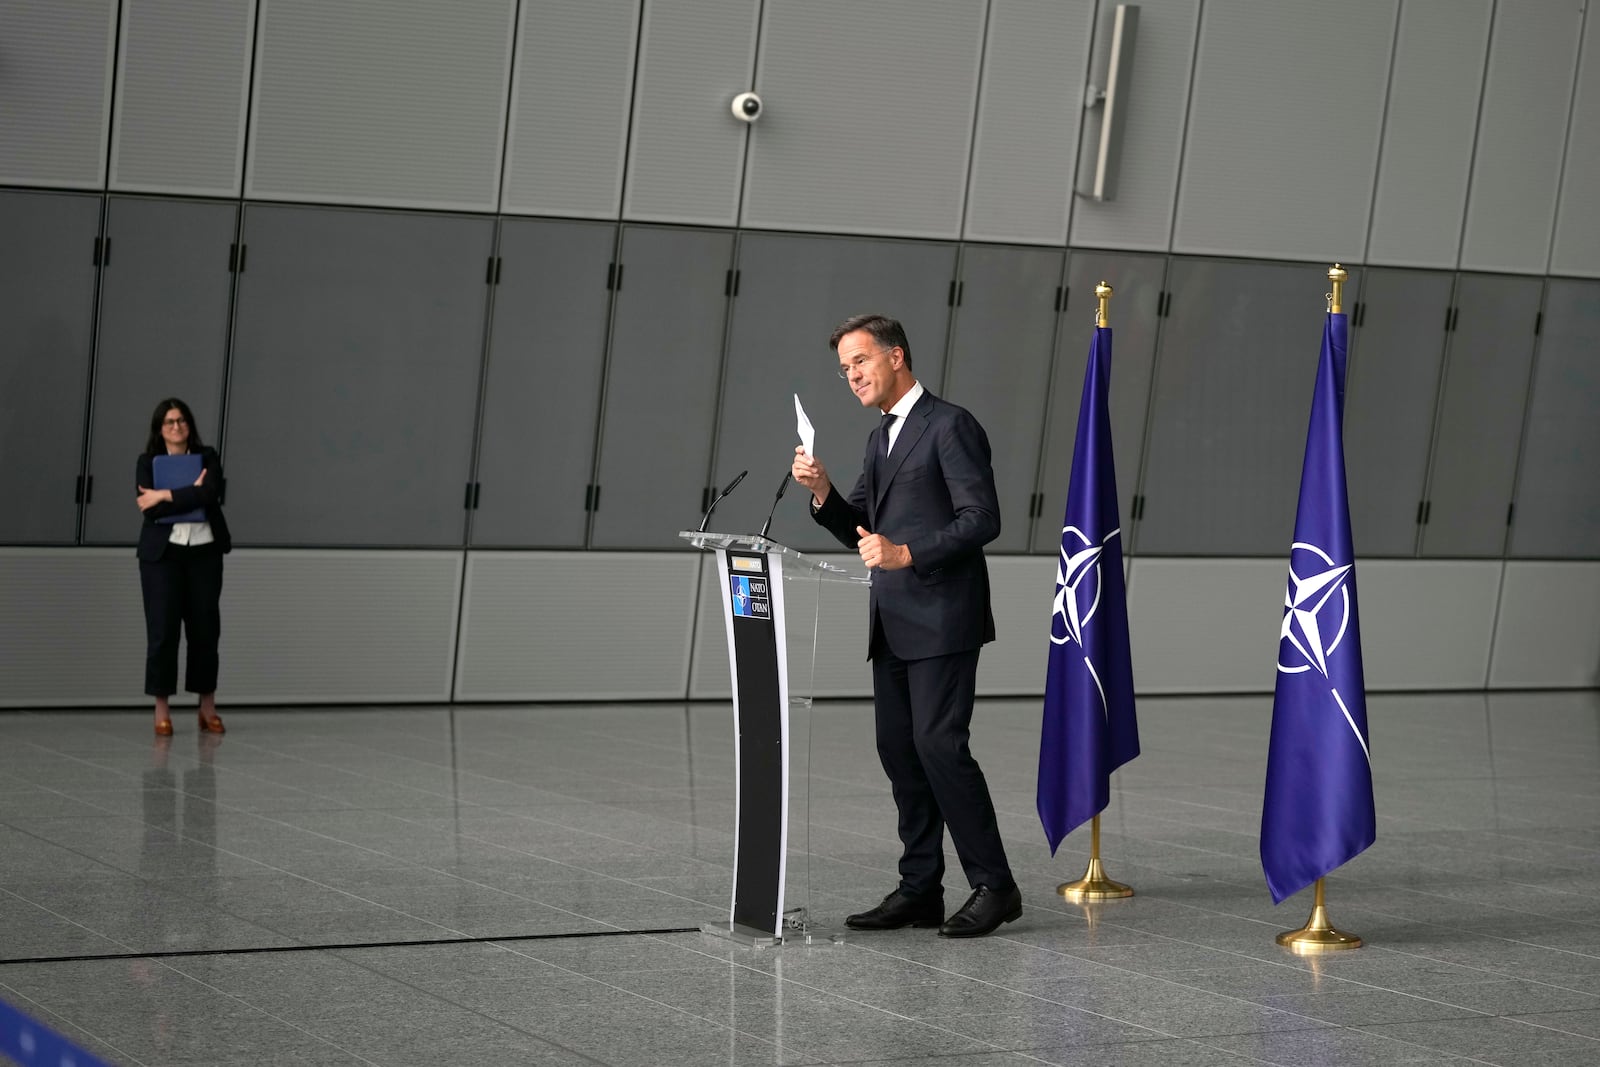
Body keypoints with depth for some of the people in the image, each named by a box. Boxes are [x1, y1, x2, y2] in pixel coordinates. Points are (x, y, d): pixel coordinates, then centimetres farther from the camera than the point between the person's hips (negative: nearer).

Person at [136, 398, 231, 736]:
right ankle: (162, 709, 2)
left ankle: (208, 707, 14)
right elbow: (151, 510, -10)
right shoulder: (147, 463, 4)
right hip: (162, 553, -1)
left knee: (205, 629, 4)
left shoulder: (208, 457, 7)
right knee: (163, 630, -4)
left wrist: (164, 496, -15)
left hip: (204, 552, 1)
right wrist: (191, 493, -12)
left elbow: (209, 493, -13)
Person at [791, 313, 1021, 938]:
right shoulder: (881, 439, 19)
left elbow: (982, 518, -15)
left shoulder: (950, 425, -8)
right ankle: (920, 891, 11)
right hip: (893, 624, 9)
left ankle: (993, 886, -7)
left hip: (942, 619, -9)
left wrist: (907, 553, -22)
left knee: (939, 743, -14)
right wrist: (822, 492, 1)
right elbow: (860, 531, 19)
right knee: (899, 751, 7)